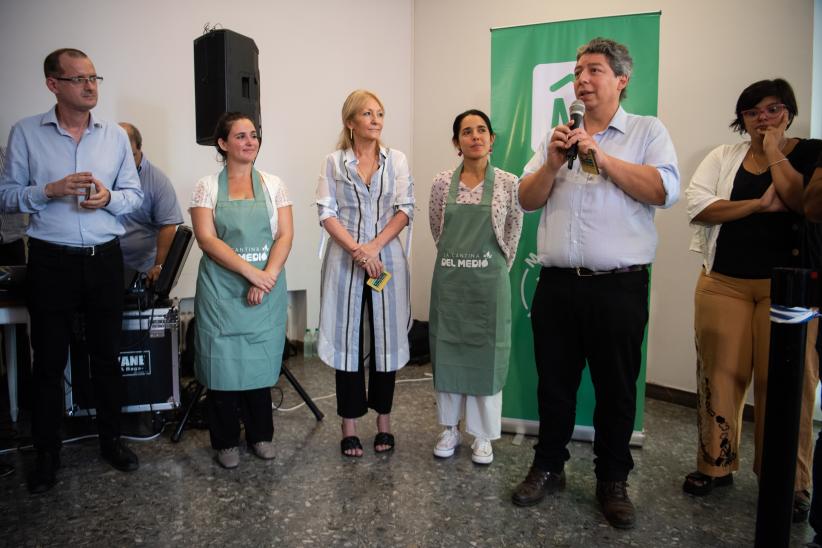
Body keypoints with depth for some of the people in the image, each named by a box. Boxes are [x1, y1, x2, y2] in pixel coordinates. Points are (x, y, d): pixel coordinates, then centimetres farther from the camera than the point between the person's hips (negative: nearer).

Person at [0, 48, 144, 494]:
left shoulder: (115, 135, 5)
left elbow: (134, 195, 7)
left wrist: (108, 197, -13)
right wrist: (50, 190, -18)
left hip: (105, 259, 2)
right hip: (51, 261, -2)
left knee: (107, 355, 12)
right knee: (49, 360, 8)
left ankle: (110, 438, 28)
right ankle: (47, 452, 24)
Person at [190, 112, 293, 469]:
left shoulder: (272, 185, 7)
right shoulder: (208, 186, 2)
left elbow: (285, 235, 0)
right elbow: (207, 239, -8)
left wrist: (268, 276, -14)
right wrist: (251, 272, -17)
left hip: (266, 289, 2)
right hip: (221, 289, -1)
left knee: (261, 362, 7)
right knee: (223, 362, 2)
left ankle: (260, 435, 26)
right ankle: (226, 441, 20)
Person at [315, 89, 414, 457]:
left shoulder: (396, 160, 8)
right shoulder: (333, 162, 6)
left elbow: (405, 209, -1)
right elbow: (327, 213, -2)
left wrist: (374, 247, -13)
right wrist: (357, 250, -15)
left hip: (387, 259, 1)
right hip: (345, 260, -1)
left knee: (386, 337, 5)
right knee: (349, 339, 2)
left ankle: (384, 422, 18)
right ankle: (349, 427, 12)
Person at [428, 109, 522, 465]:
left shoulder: (508, 183, -1)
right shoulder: (442, 183, 2)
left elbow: (513, 232, 6)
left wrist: (496, 267, 9)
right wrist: (456, 257, 13)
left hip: (489, 280, -1)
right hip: (448, 279, 2)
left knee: (486, 354, 5)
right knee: (447, 351, 9)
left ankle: (482, 435, 20)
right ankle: (450, 428, 25)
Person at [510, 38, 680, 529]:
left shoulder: (648, 132, 4)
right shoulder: (559, 137, 14)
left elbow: (666, 191, -12)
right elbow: (527, 200, 9)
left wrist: (603, 159, -13)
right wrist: (553, 164, -8)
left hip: (620, 286, -3)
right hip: (557, 284, 3)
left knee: (617, 388, 9)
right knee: (554, 383, 12)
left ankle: (613, 482, 27)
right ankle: (548, 468, 30)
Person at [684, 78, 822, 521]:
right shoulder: (723, 156, 11)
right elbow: (696, 204, -4)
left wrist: (776, 153, -5)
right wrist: (761, 205, -11)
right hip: (723, 282, 2)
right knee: (719, 374, 4)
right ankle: (715, 465, 19)